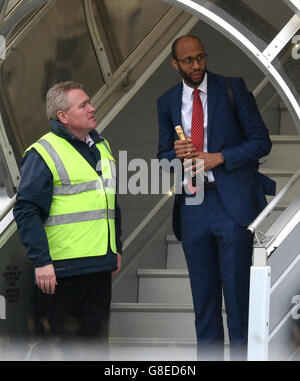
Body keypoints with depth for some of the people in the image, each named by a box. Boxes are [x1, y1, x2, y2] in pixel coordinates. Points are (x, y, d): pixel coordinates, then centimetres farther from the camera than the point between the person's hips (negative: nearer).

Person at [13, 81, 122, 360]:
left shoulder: (101, 146, 15)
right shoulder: (43, 154, -11)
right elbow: (27, 212, -15)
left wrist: (116, 248, 24)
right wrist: (41, 261, -20)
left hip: (100, 264, 7)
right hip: (61, 269, -7)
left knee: (97, 339, 13)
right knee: (59, 343, -1)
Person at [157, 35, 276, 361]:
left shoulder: (232, 88, 1)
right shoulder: (168, 102, 11)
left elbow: (261, 141, -1)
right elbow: (163, 156, 17)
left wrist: (220, 157, -12)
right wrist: (176, 154, -6)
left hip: (233, 203, -4)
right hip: (192, 208, 4)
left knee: (238, 294, -3)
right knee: (203, 297, 9)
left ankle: (241, 355, 2)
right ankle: (208, 356, 15)